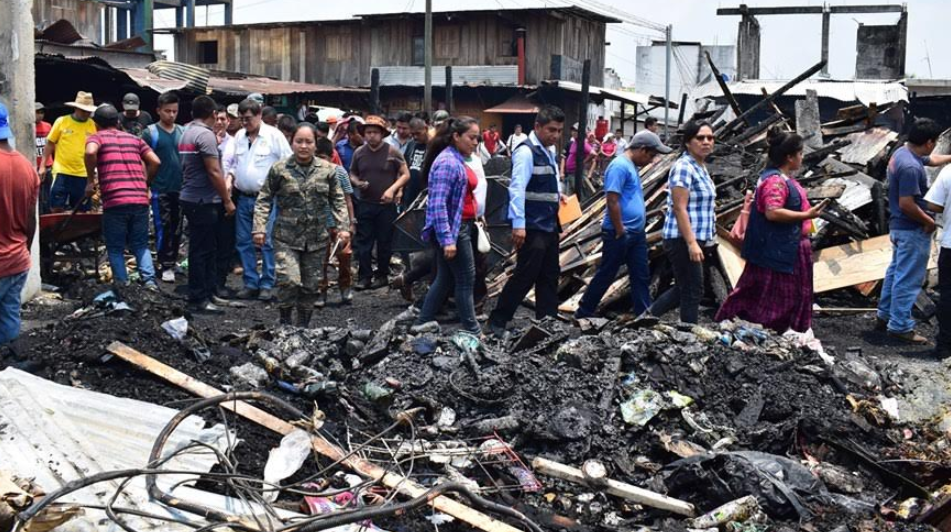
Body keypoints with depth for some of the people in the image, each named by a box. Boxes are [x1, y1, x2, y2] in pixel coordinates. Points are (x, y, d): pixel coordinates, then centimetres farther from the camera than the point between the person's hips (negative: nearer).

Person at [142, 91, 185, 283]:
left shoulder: (183, 132, 8)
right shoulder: (150, 133, -3)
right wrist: (146, 187, -8)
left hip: (181, 189, 4)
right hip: (160, 189, -4)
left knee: (177, 228, 10)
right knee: (163, 229, -1)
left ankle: (172, 261, 23)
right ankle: (166, 266, 6)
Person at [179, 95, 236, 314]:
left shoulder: (187, 132, 13)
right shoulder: (205, 134, -15)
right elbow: (214, 172, -18)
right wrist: (227, 200, -12)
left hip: (191, 197, 10)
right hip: (203, 201, -10)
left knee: (208, 248, 15)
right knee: (202, 250, -4)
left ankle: (208, 293, 21)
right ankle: (198, 299, 1)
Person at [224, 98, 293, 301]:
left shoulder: (274, 135, -7)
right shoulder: (239, 136, 11)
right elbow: (232, 161, 21)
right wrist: (229, 178, 3)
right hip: (243, 197, 6)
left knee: (266, 242, -4)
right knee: (243, 242, 8)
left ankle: (266, 284, 5)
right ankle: (251, 283, 17)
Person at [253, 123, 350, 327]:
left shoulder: (327, 170, 3)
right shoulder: (279, 169, -2)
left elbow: (338, 201, 9)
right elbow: (264, 199, 3)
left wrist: (343, 227, -1)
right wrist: (260, 228, -6)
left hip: (317, 239, 3)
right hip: (286, 238, -2)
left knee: (311, 285, 8)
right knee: (289, 280, -16)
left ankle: (303, 326, 25)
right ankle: (285, 322, 4)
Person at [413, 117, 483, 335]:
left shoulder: (458, 160, 13)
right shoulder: (448, 163, -18)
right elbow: (438, 204, -24)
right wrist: (447, 239, -27)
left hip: (461, 227, 10)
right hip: (452, 229, -10)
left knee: (445, 278, 13)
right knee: (466, 280, -2)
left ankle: (423, 324, 20)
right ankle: (472, 331, 7)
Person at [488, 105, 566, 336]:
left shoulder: (550, 151, 13)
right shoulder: (526, 152, -15)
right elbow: (517, 189, -23)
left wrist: (557, 194, 11)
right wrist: (518, 224, -28)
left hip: (549, 225, 9)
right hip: (531, 227, -9)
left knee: (549, 276, 12)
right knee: (526, 275, -7)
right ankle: (497, 321, 4)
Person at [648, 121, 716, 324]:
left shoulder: (701, 167, 14)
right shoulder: (683, 167, -16)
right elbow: (679, 209, -21)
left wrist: (705, 238, 23)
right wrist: (691, 243, -25)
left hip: (695, 240, 10)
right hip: (683, 240, -10)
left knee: (683, 289, 17)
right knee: (693, 292, -2)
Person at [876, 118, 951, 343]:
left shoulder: (902, 152, 5)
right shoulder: (911, 167, -26)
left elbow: (931, 160, 25)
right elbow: (907, 204, -28)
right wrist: (929, 221, -15)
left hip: (899, 227, 10)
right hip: (913, 231, -10)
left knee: (896, 272, 19)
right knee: (908, 280, -3)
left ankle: (884, 316, 29)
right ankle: (900, 326, 4)